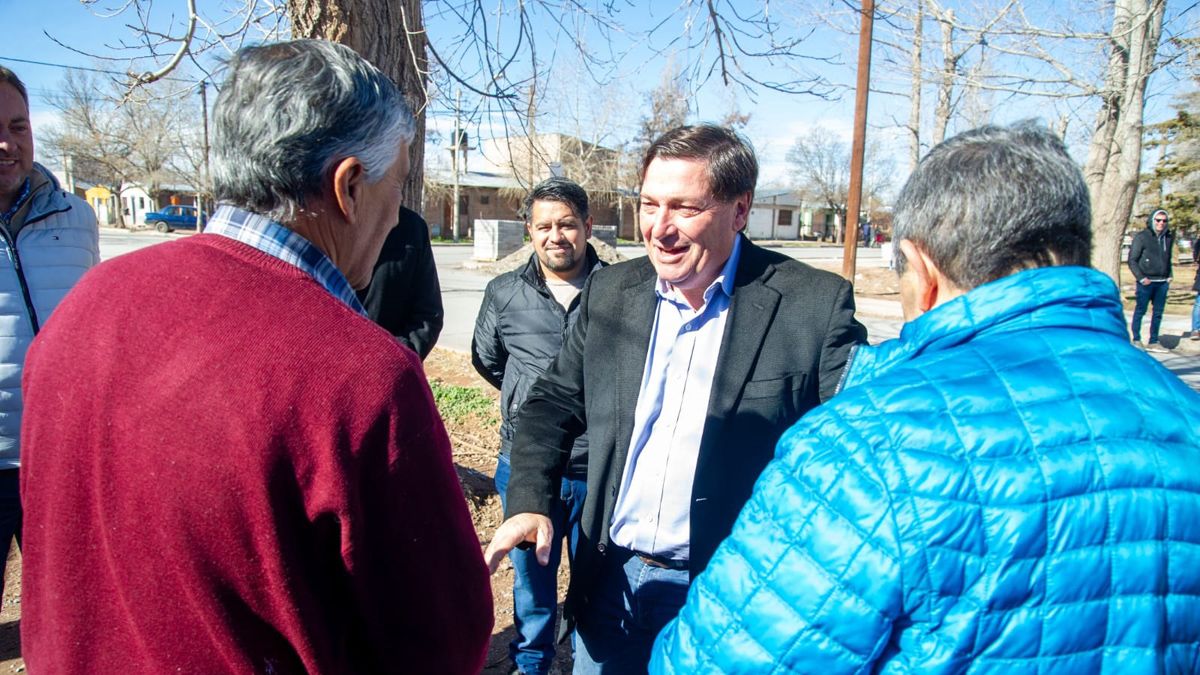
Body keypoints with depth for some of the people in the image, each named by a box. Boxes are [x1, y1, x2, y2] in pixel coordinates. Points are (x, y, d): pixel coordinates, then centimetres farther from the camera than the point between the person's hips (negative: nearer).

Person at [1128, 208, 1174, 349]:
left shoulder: (1169, 237, 11)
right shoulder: (1141, 237, -5)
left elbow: (1168, 259, 21)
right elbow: (1132, 260, -5)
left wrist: (1169, 275, 9)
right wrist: (1141, 278, -12)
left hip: (1162, 283, 5)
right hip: (1146, 282, -5)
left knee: (1158, 312, 7)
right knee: (1140, 311, 0)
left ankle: (1153, 342, 14)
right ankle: (1136, 340, 10)